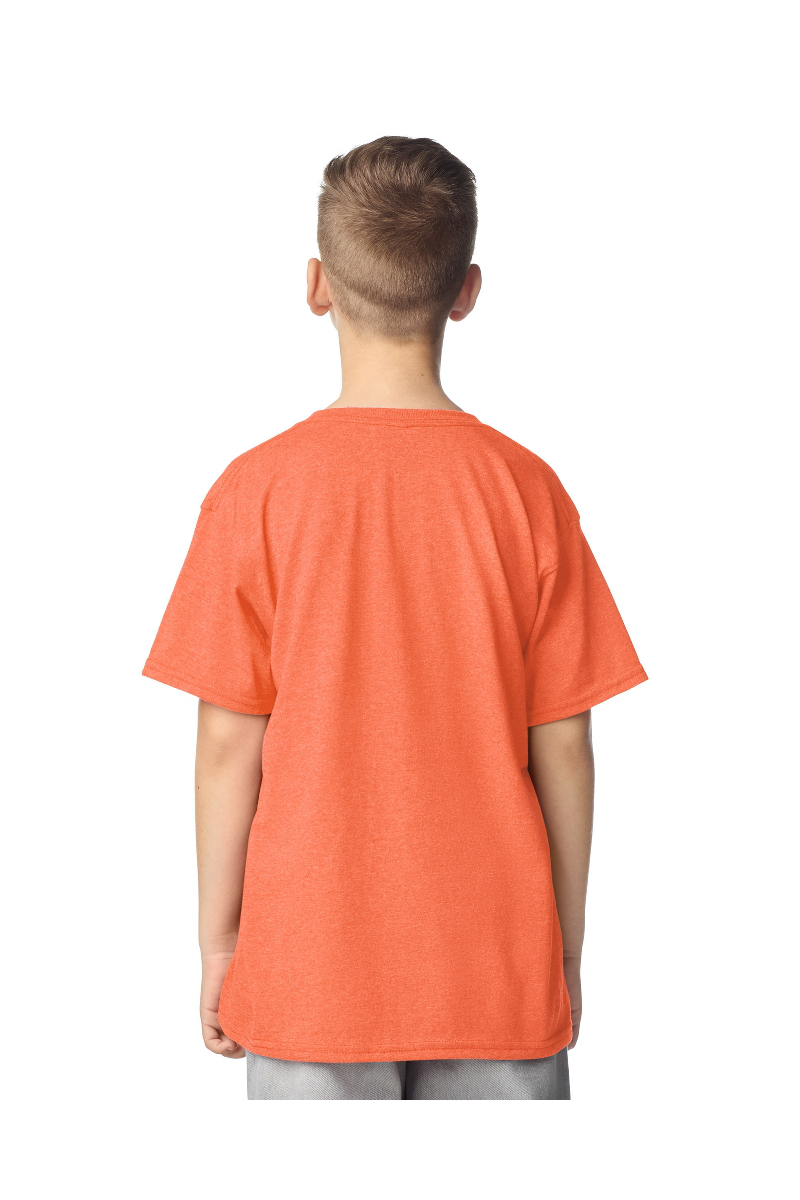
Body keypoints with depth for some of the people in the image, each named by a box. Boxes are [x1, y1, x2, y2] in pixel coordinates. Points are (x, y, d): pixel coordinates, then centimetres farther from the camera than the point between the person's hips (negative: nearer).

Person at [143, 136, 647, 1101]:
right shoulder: (525, 489, -6)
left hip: (311, 964, 0)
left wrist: (218, 939, 6)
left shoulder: (255, 491, -8)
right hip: (498, 977, 1)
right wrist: (568, 949, 9)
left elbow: (230, 739, -6)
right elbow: (561, 743, -3)